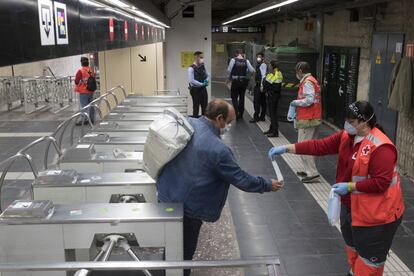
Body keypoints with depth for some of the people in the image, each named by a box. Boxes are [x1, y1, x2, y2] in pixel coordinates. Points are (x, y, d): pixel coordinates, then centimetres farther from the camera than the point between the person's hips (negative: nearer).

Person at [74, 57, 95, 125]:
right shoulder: (91, 70, 3)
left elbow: (76, 81, -12)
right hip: (91, 91, 6)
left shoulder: (80, 71, -14)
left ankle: (84, 120, -2)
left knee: (84, 106, -3)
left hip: (83, 92, -6)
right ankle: (92, 119, 19)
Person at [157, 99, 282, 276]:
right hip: (187, 208, -7)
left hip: (165, 195, 7)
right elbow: (241, 179, -19)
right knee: (185, 252, 17)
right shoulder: (218, 149, -30)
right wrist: (267, 185, -4)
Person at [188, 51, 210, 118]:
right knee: (196, 107, 2)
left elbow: (207, 75, 18)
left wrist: (207, 81, -4)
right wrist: (202, 84, -20)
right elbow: (191, 80, -20)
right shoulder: (191, 68, -14)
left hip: (203, 89, 7)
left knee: (205, 107, 11)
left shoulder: (202, 66, 7)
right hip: (195, 89, -7)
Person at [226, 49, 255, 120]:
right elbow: (252, 70, -5)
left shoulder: (233, 60, -7)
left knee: (234, 98, 6)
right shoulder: (246, 61, -1)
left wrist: (228, 79, 3)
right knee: (242, 97, 17)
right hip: (244, 81, 3)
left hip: (235, 81, -3)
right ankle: (241, 114, 27)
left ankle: (237, 112, -13)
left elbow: (229, 70, -10)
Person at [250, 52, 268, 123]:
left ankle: (256, 117, -4)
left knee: (256, 101, -7)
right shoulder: (259, 65, 17)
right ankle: (262, 117, 19)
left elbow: (263, 76, -20)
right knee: (262, 101, 13)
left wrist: (262, 86, -24)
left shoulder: (263, 65, -13)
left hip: (260, 85, -10)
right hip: (258, 85, 10)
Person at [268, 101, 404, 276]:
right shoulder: (347, 136, -4)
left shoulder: (381, 147, -27)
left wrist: (349, 186, -25)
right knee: (352, 244, 28)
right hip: (351, 205, 9)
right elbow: (319, 146, -6)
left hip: (376, 213, -8)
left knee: (369, 255, 8)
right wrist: (287, 148, -13)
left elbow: (381, 182, -28)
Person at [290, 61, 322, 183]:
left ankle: (312, 173, -9)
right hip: (314, 118, 10)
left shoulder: (307, 82, -13)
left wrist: (296, 102, -10)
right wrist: (298, 104, 11)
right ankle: (309, 170, 23)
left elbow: (309, 100, -23)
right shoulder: (313, 80, 18)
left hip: (307, 120, -10)